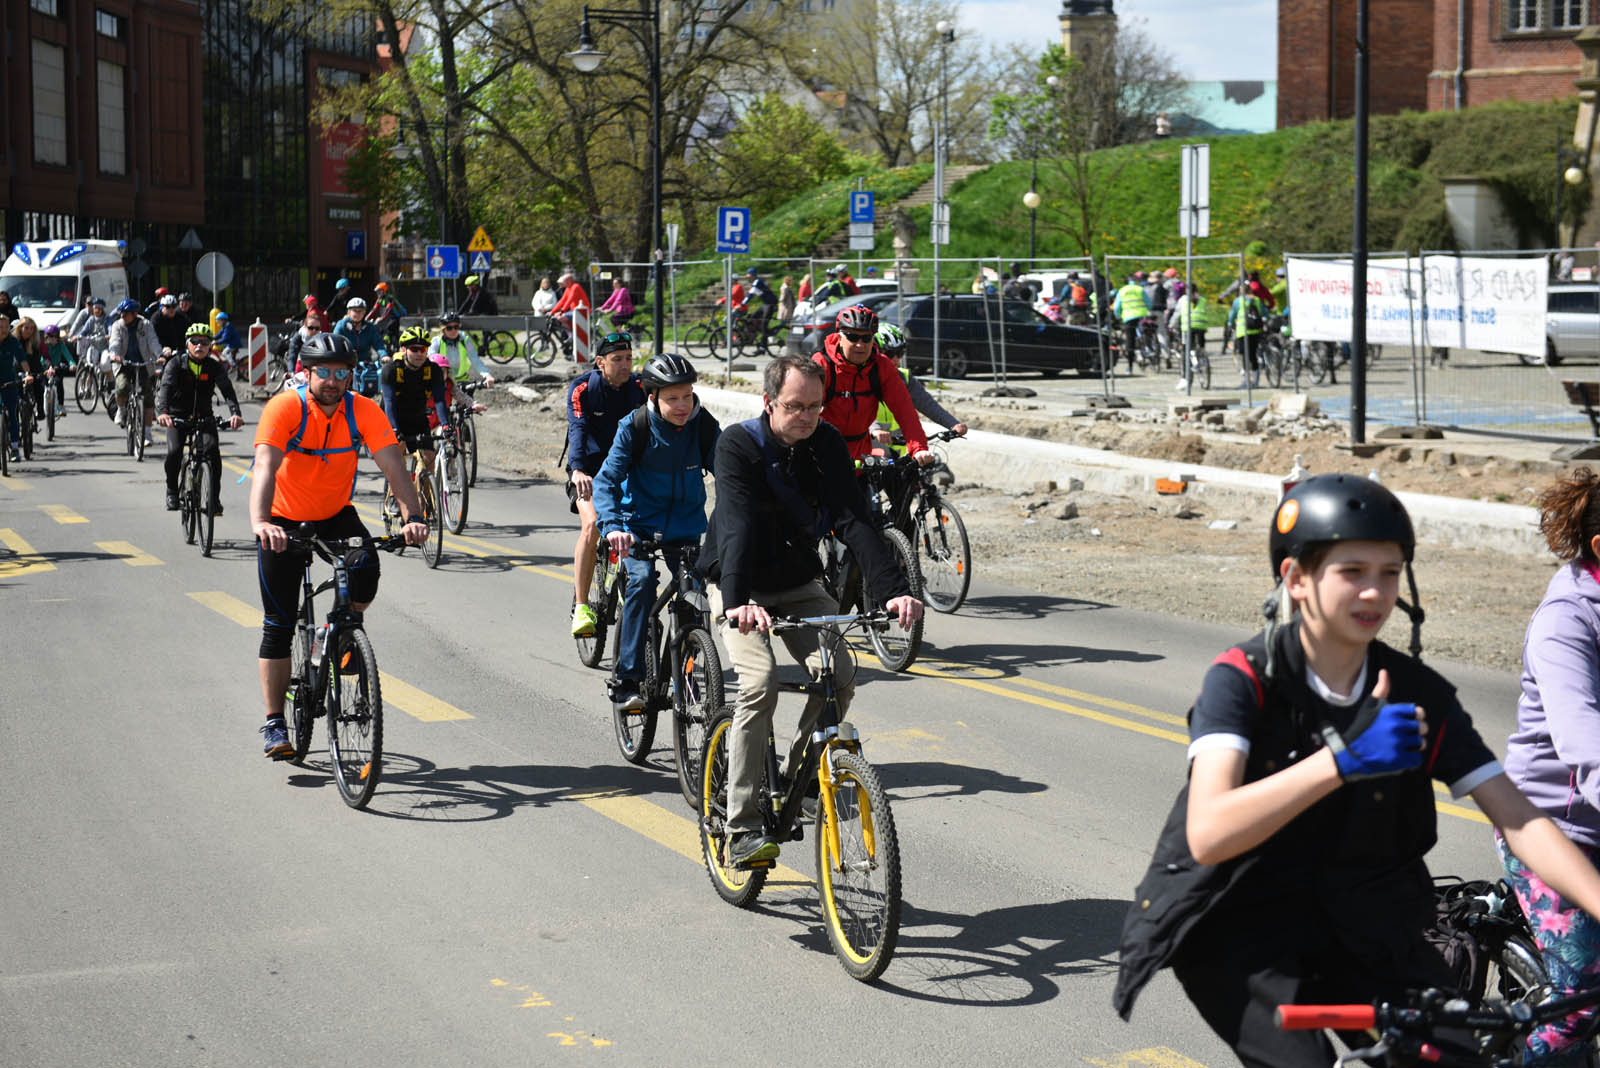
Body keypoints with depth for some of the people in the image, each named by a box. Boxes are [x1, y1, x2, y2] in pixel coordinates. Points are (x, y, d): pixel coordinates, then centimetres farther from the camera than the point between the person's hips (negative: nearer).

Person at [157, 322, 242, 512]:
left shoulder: (215, 367, -5)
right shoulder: (176, 364, -9)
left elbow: (227, 390, -19)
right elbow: (166, 388, -25)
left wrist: (235, 413, -39)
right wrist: (162, 412, -44)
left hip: (203, 416, 1)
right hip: (178, 416, -1)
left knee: (211, 449, -23)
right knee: (174, 452, -22)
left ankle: (214, 498, -14)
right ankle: (172, 491, 4)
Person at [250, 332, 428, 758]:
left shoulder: (364, 412, -16)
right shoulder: (285, 408, -24)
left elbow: (393, 465, -25)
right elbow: (265, 467, -37)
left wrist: (412, 517, -41)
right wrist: (260, 522, -54)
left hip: (335, 515, 2)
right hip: (284, 520, -2)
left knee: (365, 568, -28)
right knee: (278, 625, -4)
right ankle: (275, 724, 4)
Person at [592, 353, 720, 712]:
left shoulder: (705, 427, -11)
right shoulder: (634, 428, -16)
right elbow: (607, 479, -21)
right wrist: (612, 526, -39)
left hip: (686, 528, 3)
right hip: (640, 525, -3)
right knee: (642, 582, -26)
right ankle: (627, 681, -23)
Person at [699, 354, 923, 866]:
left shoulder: (827, 445, -9)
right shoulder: (737, 446, -20)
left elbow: (854, 520, -19)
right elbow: (738, 525, -35)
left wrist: (893, 590, -34)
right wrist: (739, 603, -51)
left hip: (799, 584, 4)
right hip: (740, 587, -4)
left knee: (838, 676, -17)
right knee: (760, 684, -24)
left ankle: (794, 780, 7)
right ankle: (742, 830, -18)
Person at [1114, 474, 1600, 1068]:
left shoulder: (1420, 698, -1)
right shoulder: (1243, 680, -13)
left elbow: (1519, 821, -7)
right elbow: (1208, 834, -28)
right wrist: (1343, 760, -38)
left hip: (1360, 929, 4)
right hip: (1238, 930, -4)